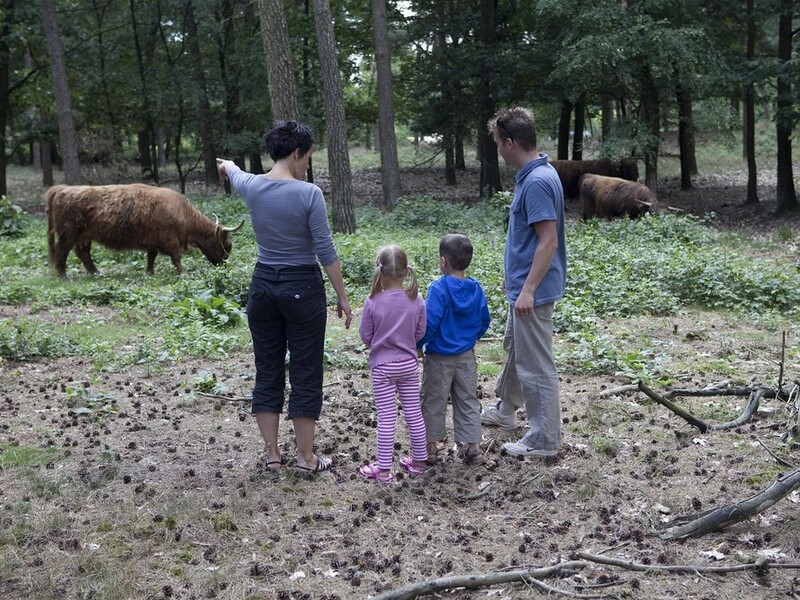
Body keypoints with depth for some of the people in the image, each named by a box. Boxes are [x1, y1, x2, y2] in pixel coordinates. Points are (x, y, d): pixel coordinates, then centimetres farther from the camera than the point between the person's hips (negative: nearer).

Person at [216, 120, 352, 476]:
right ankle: (305, 458, 12)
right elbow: (325, 251, -13)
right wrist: (342, 297, -4)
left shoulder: (251, 187, -1)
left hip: (264, 285, 5)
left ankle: (272, 455, 18)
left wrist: (227, 165, 50)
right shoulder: (308, 194, -15)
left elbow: (233, 175, 26)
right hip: (302, 288, -5)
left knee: (268, 371, 13)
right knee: (305, 374, 5)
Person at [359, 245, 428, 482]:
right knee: (414, 413, 13)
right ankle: (418, 461, 25)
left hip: (383, 366, -3)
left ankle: (383, 469, 8)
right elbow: (420, 333, 0)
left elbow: (365, 335, -7)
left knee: (386, 418, 2)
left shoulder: (373, 302, -17)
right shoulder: (416, 301, -8)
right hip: (409, 364, 3)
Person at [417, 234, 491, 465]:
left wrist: (417, 345, -9)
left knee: (434, 401, 10)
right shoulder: (476, 289, -1)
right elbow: (484, 321, 9)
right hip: (467, 356, 5)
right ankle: (472, 446, 10)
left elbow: (429, 323, -22)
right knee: (468, 401, 12)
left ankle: (430, 444, 20)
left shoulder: (439, 289, -19)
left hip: (439, 358, -5)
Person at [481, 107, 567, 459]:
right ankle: (504, 411, 45)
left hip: (533, 290, -11)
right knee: (515, 348, 26)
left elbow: (549, 241, -26)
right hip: (522, 284, 11)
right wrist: (515, 280, 25)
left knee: (535, 364, -2)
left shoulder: (538, 182, -23)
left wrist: (528, 289, -26)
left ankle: (544, 440, 8)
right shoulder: (532, 176, 8)